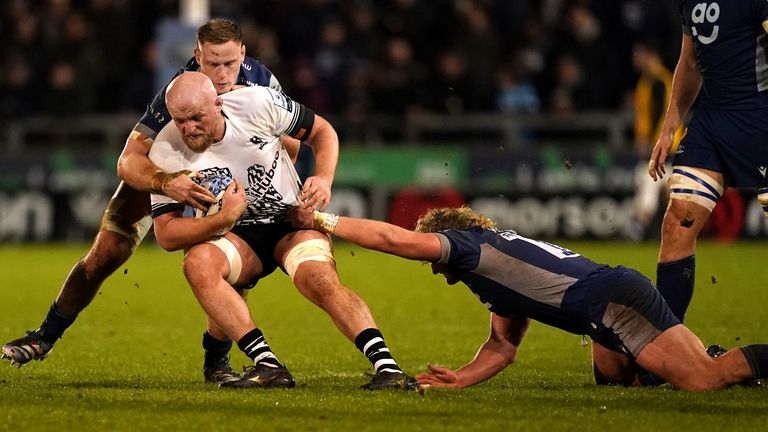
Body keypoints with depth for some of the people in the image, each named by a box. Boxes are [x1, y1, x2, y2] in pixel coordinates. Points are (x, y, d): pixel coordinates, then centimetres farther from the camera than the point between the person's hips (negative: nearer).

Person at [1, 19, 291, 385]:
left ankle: (216, 361, -1)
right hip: (158, 170, -2)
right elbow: (128, 162, -42)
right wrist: (167, 183, -61)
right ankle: (45, 338, 16)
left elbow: (292, 144, -11)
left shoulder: (260, 81, -26)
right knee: (105, 254, -4)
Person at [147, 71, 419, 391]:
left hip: (292, 219, -1)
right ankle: (267, 366, -36)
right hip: (235, 236, 1)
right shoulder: (166, 153, -16)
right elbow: (166, 235, -15)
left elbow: (322, 132, 0)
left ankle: (387, 367, -38)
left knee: (320, 281, -30)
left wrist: (324, 178, -19)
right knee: (198, 263, -32)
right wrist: (224, 219, -31)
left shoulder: (257, 104, -16)